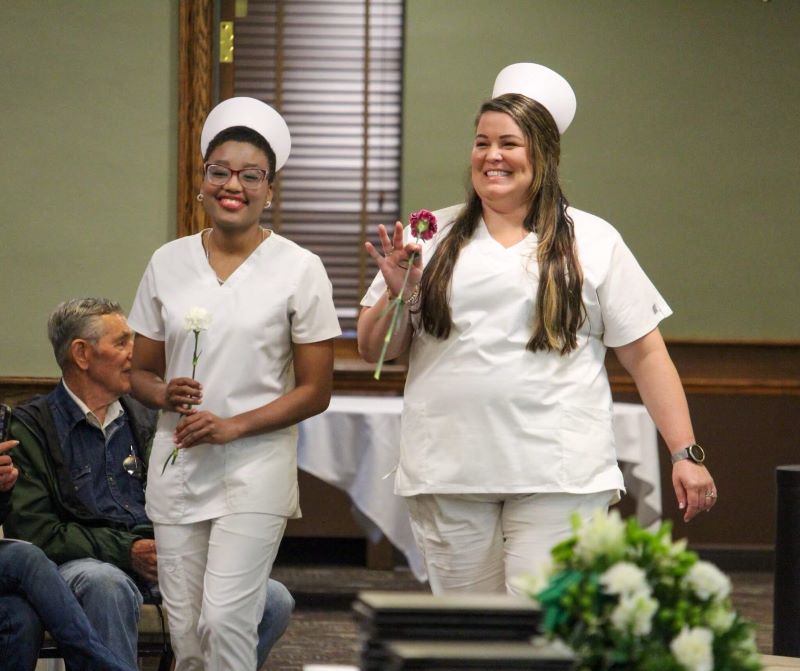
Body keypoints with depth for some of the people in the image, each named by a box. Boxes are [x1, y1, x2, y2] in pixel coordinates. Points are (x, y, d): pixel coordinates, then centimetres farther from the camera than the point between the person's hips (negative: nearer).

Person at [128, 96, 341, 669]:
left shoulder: (298, 269, -1)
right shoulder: (168, 262, 8)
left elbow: (315, 391, -1)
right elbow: (142, 372, 14)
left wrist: (235, 425, -13)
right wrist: (165, 394, -9)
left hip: (255, 466, -3)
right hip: (177, 466, 3)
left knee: (225, 618, -14)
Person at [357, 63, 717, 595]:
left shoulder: (593, 242, 8)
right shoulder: (434, 238, 13)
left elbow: (645, 353, 6)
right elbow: (374, 350, 14)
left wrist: (685, 453, -1)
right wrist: (398, 294, -5)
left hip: (559, 480, -2)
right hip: (447, 473, 3)